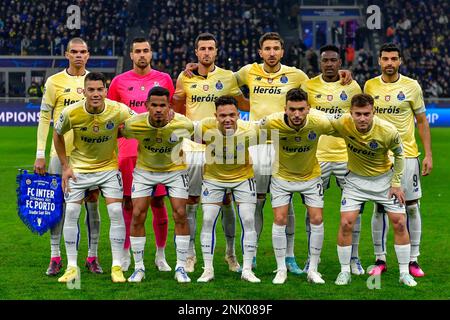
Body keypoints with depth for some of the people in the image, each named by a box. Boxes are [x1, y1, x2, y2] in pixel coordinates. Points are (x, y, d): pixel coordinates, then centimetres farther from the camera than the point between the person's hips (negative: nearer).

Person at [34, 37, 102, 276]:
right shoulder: (55, 82, 0)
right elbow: (44, 118, 1)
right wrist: (40, 154, -4)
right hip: (61, 151, -2)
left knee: (92, 202, 3)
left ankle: (92, 257, 12)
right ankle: (55, 257, 8)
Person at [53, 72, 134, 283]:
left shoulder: (119, 111, -22)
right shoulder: (71, 113, -20)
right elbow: (57, 135, 0)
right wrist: (65, 166, -2)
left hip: (109, 166, 0)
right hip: (78, 168, 0)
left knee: (116, 212, -10)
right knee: (71, 212, -7)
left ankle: (117, 267, 0)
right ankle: (72, 267, 3)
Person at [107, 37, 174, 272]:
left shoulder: (164, 79, 7)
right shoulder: (119, 81, 7)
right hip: (128, 149, 0)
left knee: (158, 202, 1)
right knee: (128, 203, 2)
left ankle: (160, 255, 12)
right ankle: (125, 255, 12)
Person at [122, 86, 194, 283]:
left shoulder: (183, 124, -27)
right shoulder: (134, 124, -26)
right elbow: (118, 134, -4)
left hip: (175, 169, 0)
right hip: (144, 170, 1)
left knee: (180, 214, -9)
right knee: (137, 215, -7)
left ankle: (181, 267, 4)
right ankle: (139, 267, 7)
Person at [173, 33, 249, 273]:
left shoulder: (227, 78, 5)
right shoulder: (185, 78, 7)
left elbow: (244, 104, 15)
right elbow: (177, 112, 17)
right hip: (193, 146, 0)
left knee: (226, 200, 3)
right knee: (190, 201, 2)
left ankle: (231, 252, 16)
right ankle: (190, 254, 10)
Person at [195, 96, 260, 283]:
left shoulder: (249, 131, -27)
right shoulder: (206, 128, -27)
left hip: (243, 178, 0)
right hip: (213, 178, 0)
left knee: (248, 220, -6)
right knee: (208, 220, -5)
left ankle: (247, 269, 5)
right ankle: (208, 269, 6)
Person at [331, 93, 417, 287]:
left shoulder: (388, 131, -26)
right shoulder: (343, 124, -25)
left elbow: (399, 153, -6)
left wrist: (396, 183, -5)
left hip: (384, 178, 0)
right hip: (355, 178, 0)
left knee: (399, 223, -3)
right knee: (346, 223, -11)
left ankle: (404, 273, 11)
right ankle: (344, 272, 5)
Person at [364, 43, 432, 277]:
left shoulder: (411, 86, 0)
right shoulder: (370, 86, 4)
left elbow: (422, 121, 4)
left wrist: (428, 154, -2)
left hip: (407, 154, -1)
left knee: (411, 206, 0)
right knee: (380, 207, 2)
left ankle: (413, 260, 7)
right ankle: (380, 259, 10)